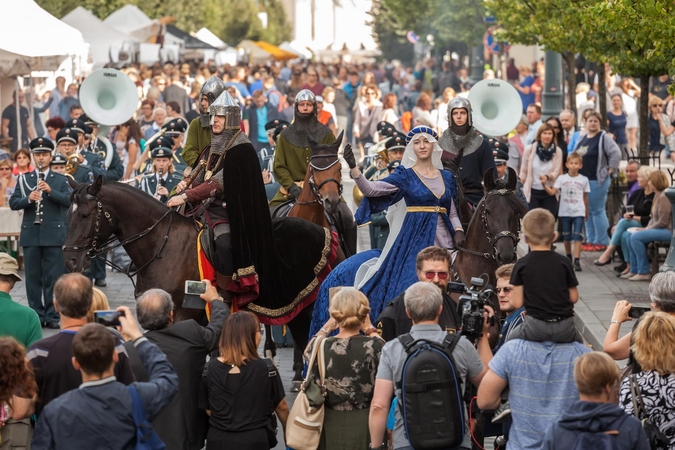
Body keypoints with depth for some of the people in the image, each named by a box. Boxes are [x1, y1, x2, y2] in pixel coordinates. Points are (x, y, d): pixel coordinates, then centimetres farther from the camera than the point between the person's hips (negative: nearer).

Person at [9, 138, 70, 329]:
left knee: (53, 278, -1)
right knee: (33, 278, 3)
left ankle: (52, 316, 4)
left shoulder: (60, 180, 7)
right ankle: (36, 315, 10)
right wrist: (28, 199, -16)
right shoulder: (24, 179, 10)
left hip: (54, 234, -1)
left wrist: (51, 191, -20)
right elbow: (13, 203, 3)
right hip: (30, 234, 2)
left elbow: (69, 200, -6)